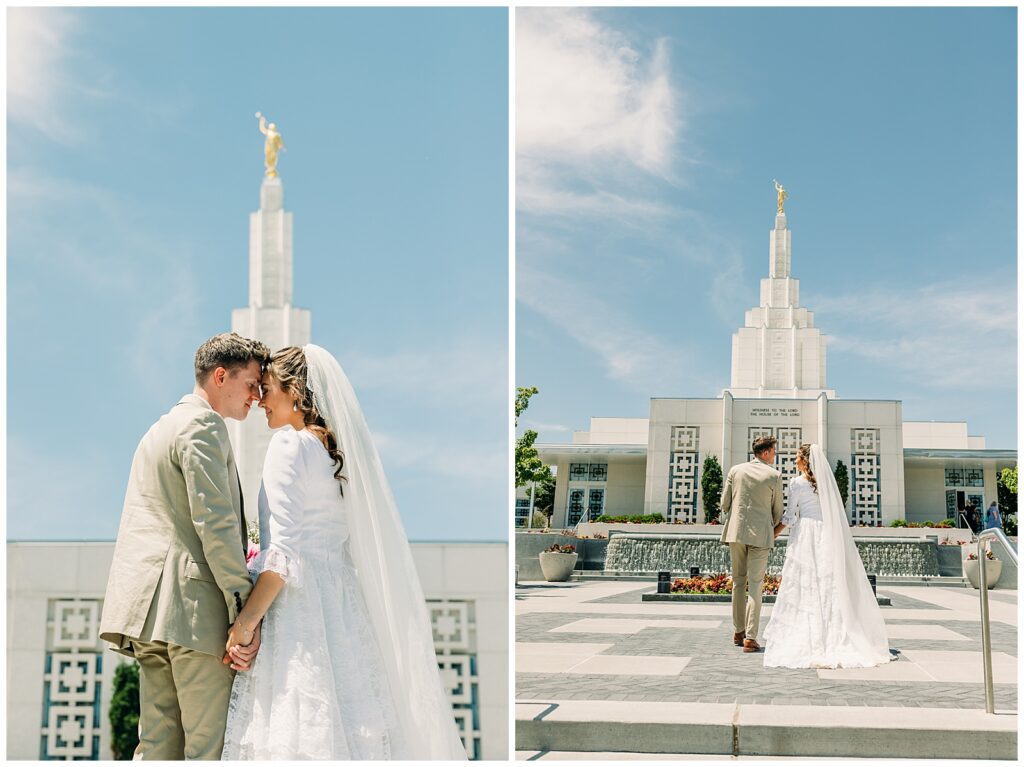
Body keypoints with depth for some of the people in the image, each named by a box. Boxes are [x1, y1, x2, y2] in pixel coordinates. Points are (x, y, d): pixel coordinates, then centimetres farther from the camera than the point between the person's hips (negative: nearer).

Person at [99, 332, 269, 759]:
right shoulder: (203, 426, -6)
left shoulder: (162, 428, 27)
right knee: (211, 746, -8)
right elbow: (214, 522, -15)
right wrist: (245, 611, -16)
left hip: (150, 609, 10)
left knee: (159, 745, 7)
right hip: (194, 606, -10)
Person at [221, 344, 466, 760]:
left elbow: (283, 550, -15)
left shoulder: (289, 444, -8)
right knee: (351, 726, 8)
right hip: (345, 608, 8)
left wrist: (246, 620, -14)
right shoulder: (339, 449, 15)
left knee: (296, 731, -7)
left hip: (297, 606, -8)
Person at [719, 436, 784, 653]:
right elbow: (777, 510, 4)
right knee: (755, 585, -2)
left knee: (738, 582, 15)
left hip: (736, 531, 3)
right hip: (760, 534, -3)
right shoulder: (774, 475, -4)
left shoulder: (736, 470, 3)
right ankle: (750, 637, -8)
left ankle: (738, 632, 22)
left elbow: (725, 503, 4)